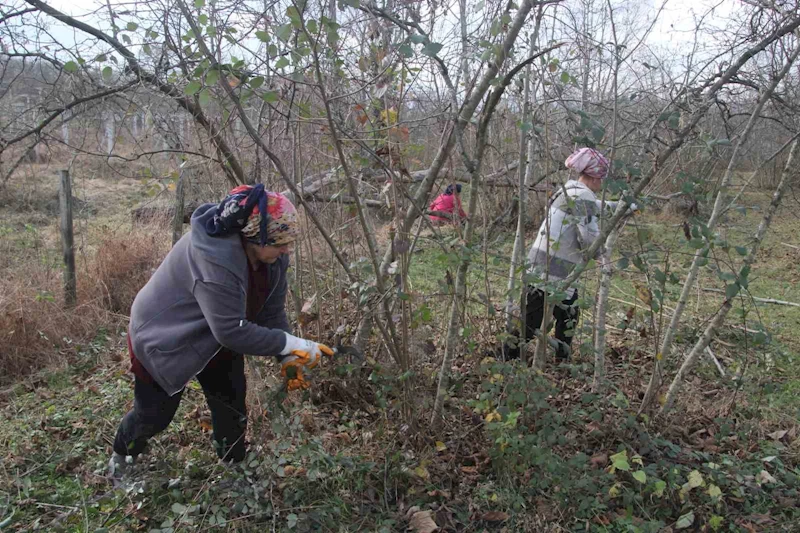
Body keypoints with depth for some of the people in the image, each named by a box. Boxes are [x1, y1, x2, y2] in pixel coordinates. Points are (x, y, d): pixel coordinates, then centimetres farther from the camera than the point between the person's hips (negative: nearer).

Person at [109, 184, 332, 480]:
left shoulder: (271, 253, -17)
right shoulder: (214, 257, -41)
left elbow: (272, 311, -9)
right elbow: (231, 330, -40)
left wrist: (288, 358, -19)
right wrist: (292, 345, -35)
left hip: (219, 341, 6)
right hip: (165, 339, -6)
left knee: (233, 413, 10)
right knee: (154, 416, 13)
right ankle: (122, 456, 46)